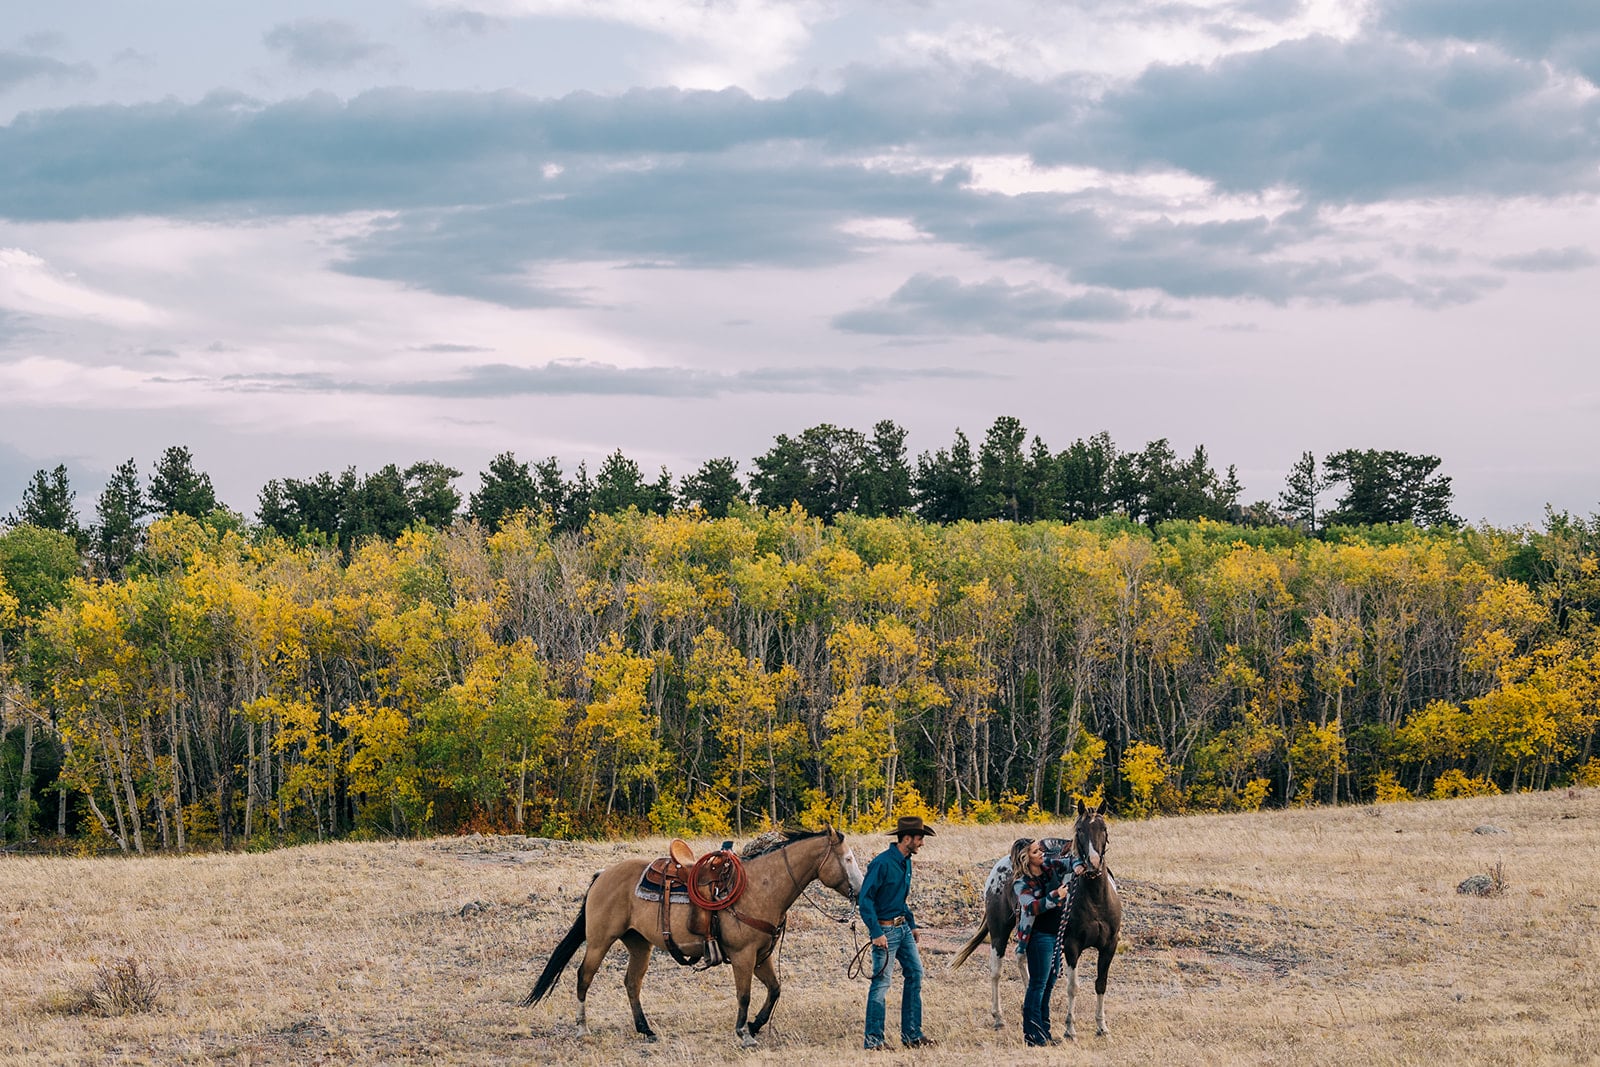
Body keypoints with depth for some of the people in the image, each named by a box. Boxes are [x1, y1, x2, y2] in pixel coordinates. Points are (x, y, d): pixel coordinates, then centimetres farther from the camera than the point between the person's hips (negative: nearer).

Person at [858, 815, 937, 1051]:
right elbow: (865, 898, -19)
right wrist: (876, 933, -23)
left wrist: (912, 924, 17)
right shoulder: (882, 863, -19)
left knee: (915, 973, 9)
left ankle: (911, 1034, 17)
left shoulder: (906, 862, 9)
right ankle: (873, 1040, 0)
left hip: (903, 928, 9)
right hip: (885, 931, -9)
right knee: (881, 982, -6)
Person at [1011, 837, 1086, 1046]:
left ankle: (1043, 1028, 22)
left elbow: (1071, 860, 13)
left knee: (1049, 983, 14)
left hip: (1057, 933, 8)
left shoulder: (1050, 866, 1)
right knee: (1038, 984, -5)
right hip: (1039, 936, -8)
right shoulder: (1022, 884, -17)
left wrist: (1077, 866, -10)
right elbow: (1032, 907, -30)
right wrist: (1056, 895, -38)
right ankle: (1031, 1032, -1)